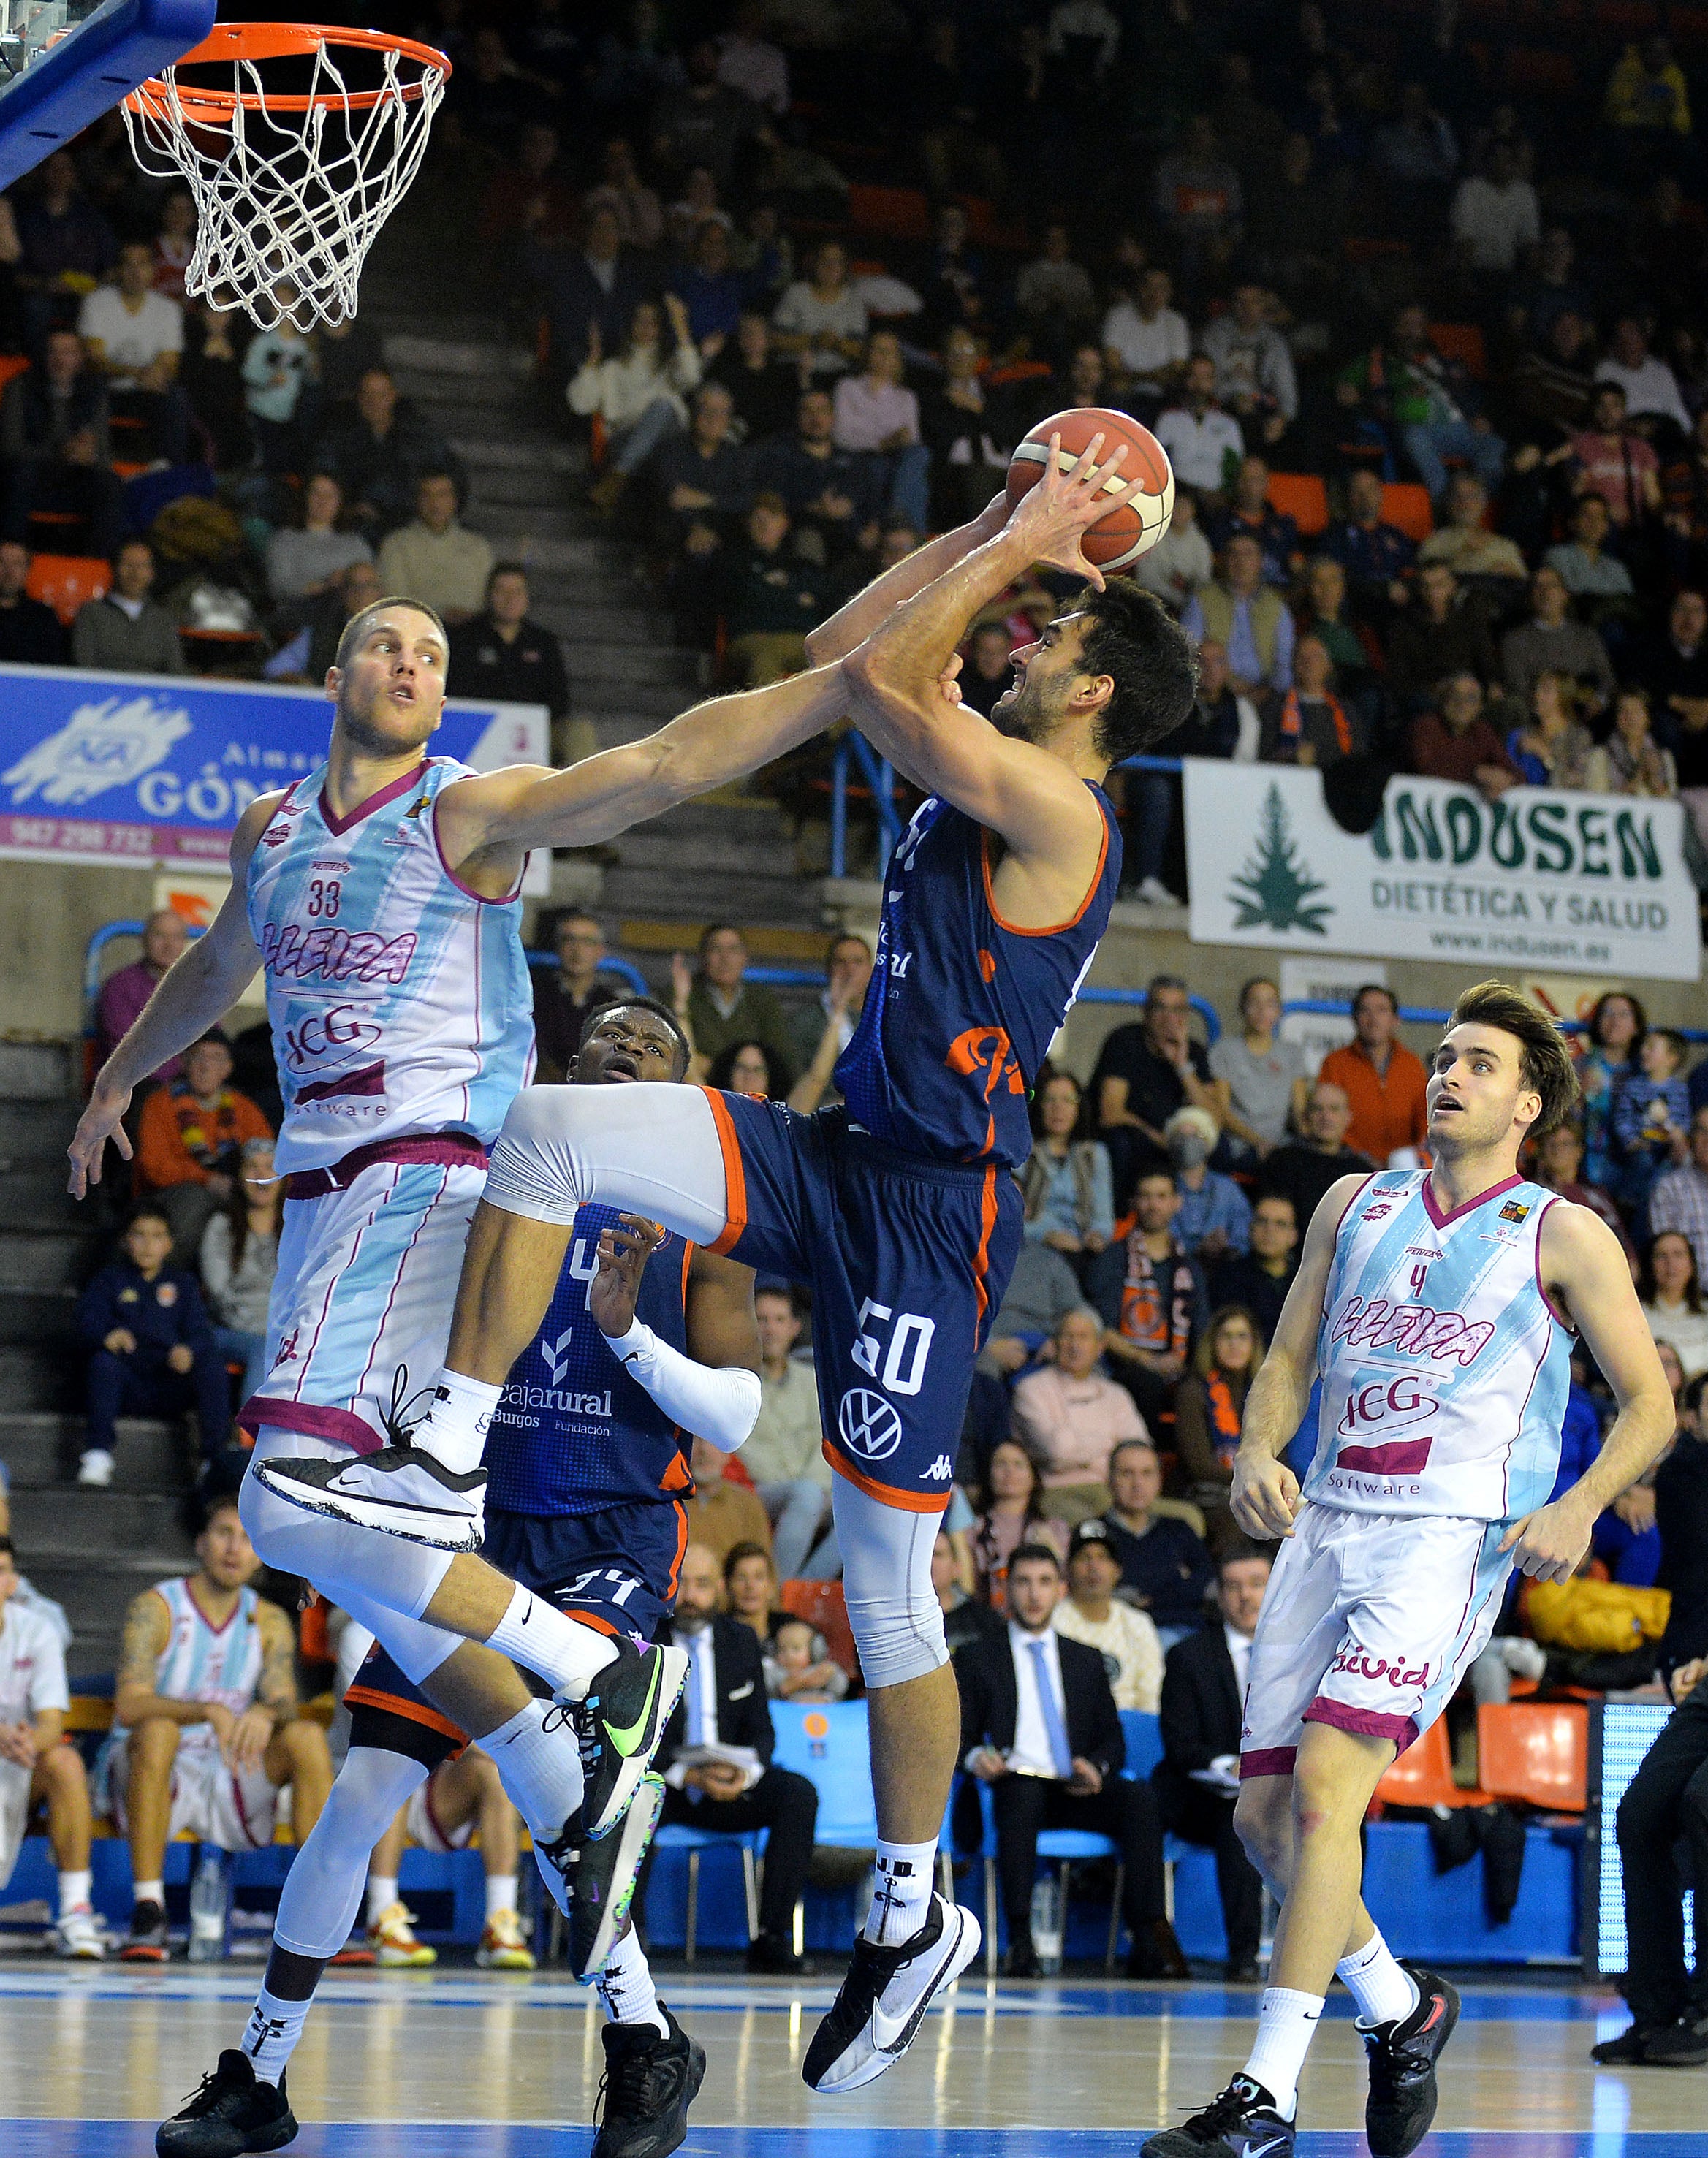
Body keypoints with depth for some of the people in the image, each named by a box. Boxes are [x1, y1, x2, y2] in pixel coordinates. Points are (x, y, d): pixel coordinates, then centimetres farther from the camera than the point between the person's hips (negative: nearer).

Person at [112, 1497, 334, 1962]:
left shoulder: (269, 1622, 7)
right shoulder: (155, 1609, -6)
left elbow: (285, 1700, -8)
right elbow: (129, 1706, -21)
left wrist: (266, 1714, -34)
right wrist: (210, 1712, -37)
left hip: (232, 1780, 3)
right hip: (156, 1779, -3)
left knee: (307, 1737, -21)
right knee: (158, 1729, -35)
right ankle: (147, 1913, -36)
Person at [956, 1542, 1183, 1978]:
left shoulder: (1087, 1661, 24)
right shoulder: (978, 1660, 16)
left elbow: (1113, 1741, 18)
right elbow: (961, 1736, 10)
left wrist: (1095, 1767, -5)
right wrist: (975, 1757, -14)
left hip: (1077, 1794, 3)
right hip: (1015, 1785, -2)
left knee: (1140, 1797, -29)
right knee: (1024, 1794, -39)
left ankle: (1147, 1942, -34)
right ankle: (1020, 1939, -40)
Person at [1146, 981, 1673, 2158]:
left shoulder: (1564, 1236, 2)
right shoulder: (1357, 1203, 16)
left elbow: (1651, 1405, 3)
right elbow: (1289, 1361, 17)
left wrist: (1580, 1507, -14)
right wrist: (1258, 1453, -4)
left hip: (1451, 1536, -6)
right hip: (1326, 1522, 6)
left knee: (1327, 1779, -21)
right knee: (1267, 1811, 4)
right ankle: (1400, 2009, 29)